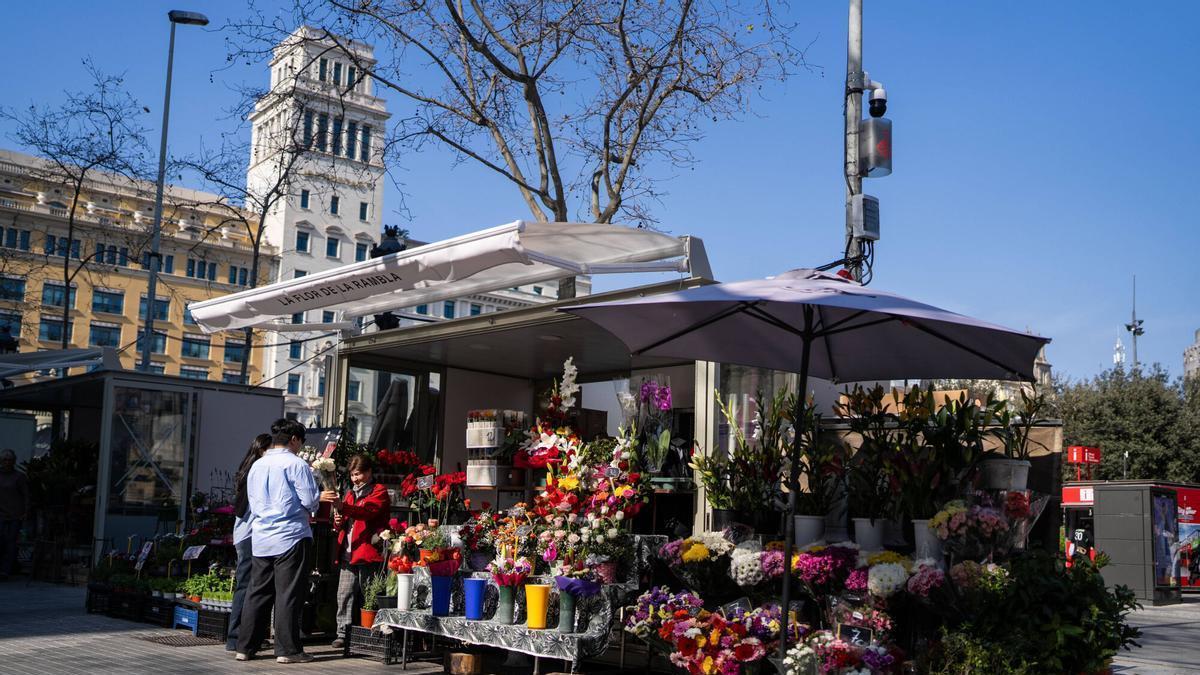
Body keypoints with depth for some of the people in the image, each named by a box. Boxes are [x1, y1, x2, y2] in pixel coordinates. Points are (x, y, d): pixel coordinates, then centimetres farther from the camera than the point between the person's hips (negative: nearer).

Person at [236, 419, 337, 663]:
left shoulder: (256, 466, 13)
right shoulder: (296, 464, -8)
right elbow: (310, 500, -13)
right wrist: (319, 497, 11)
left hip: (261, 538, 6)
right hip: (291, 537, -6)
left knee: (257, 592, 11)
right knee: (288, 594, -2)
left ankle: (246, 647, 14)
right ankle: (287, 650, 0)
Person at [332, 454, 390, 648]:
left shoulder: (379, 492, 0)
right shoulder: (350, 493, 23)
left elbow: (368, 510, -20)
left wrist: (344, 508, -34)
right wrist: (338, 522, 4)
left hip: (367, 553, -6)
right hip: (348, 553, 7)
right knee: (344, 595, 3)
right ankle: (343, 633, 8)